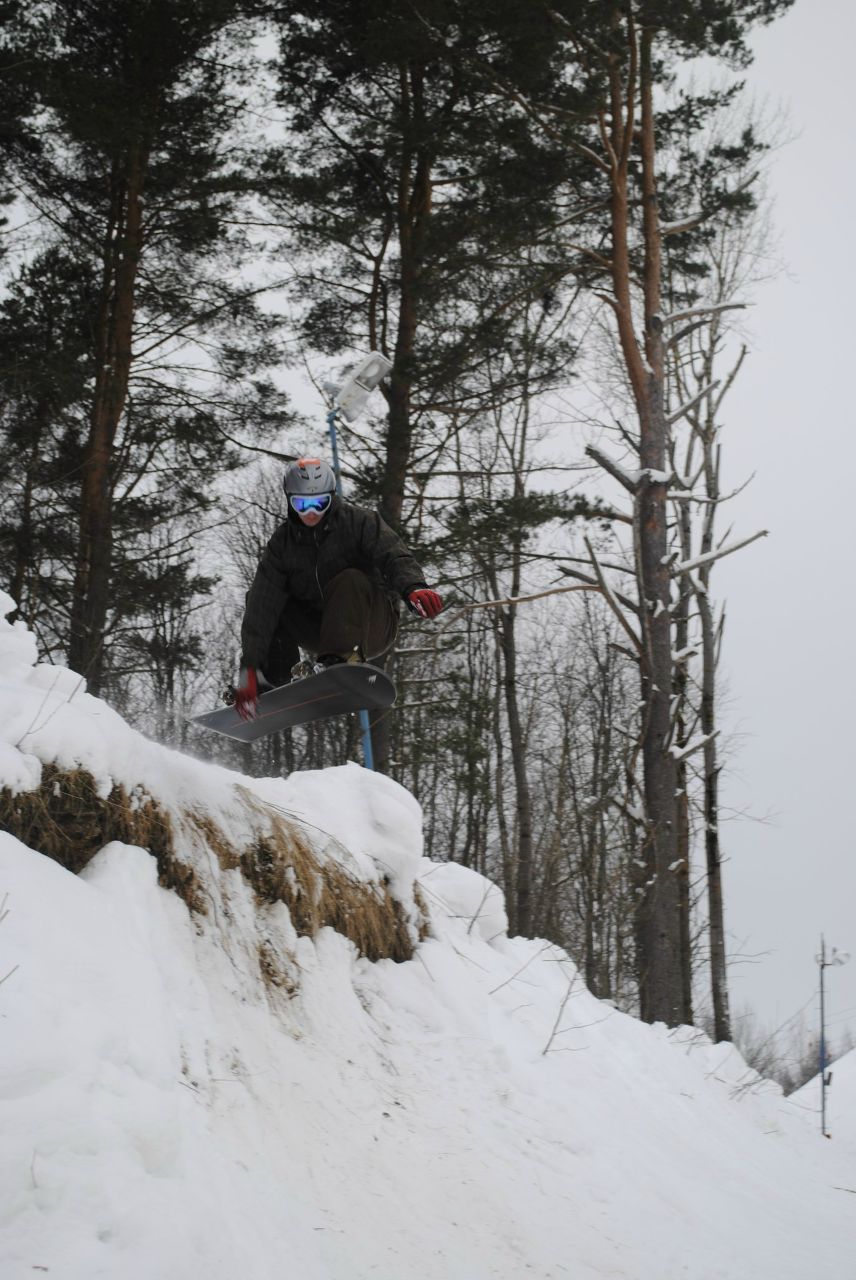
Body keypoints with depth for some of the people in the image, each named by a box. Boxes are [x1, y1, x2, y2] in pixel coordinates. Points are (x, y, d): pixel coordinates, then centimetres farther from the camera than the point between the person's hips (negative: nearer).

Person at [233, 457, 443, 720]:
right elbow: (262, 607, -13)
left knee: (351, 580, -32)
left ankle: (339, 660, -45)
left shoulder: (358, 522, -10)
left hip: (373, 626, -4)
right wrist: (249, 667, -25)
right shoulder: (282, 543, -4)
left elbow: (395, 557, -26)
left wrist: (413, 587, -51)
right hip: (323, 633, 4)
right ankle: (277, 680, -8)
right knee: (259, 599, -11)